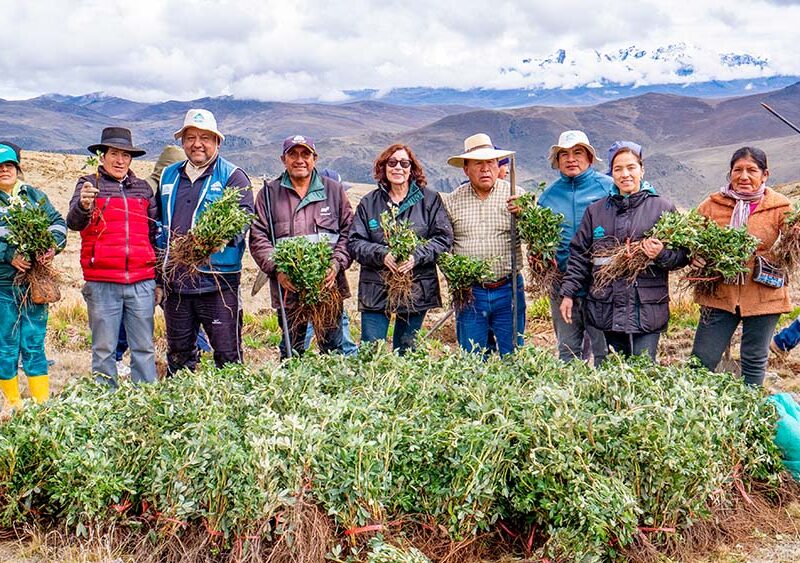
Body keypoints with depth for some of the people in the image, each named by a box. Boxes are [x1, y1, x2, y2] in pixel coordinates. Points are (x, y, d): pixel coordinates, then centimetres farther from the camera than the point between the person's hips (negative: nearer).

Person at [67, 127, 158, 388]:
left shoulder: (143, 187, 15)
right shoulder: (89, 183, 6)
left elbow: (155, 232, 16)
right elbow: (74, 222, -11)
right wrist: (83, 206, -34)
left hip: (142, 282, 3)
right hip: (102, 282, -2)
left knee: (144, 348, 5)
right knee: (104, 349, 3)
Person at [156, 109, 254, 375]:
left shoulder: (232, 176, 1)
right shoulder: (169, 176, 17)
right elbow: (158, 221, 26)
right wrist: (161, 261, 14)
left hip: (218, 280, -5)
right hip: (175, 280, 6)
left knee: (227, 353, -4)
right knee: (178, 352, 15)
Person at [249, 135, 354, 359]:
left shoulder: (334, 190, 10)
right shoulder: (269, 193, 7)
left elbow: (348, 232, 8)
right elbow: (258, 238, 1)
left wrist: (336, 264, -8)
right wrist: (277, 269, -14)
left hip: (329, 285, 1)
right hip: (288, 287, 0)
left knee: (333, 348, 9)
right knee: (292, 351, 9)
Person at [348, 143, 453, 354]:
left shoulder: (429, 200, 5)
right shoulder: (368, 203, 7)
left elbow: (444, 238, -1)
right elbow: (354, 243, 2)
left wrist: (416, 256, -16)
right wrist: (382, 254, -16)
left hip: (417, 291, 0)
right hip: (376, 292, 0)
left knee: (406, 352, 11)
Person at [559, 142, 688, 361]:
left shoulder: (662, 208, 3)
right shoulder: (595, 210, 11)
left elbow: (682, 255, 4)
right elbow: (579, 254, 12)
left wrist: (662, 254, -17)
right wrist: (568, 293, 7)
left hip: (646, 311, -2)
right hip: (604, 310, 3)